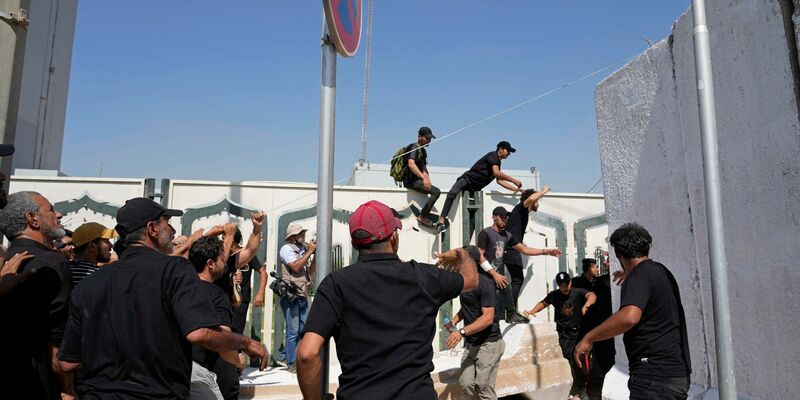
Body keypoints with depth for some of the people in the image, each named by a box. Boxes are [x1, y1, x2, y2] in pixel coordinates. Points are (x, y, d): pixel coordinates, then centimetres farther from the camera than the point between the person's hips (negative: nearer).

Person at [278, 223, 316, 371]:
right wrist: (309, 252, -11)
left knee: (304, 329, 10)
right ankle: (291, 363, 4)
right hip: (291, 296, -7)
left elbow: (311, 272, 13)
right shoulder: (286, 249, -4)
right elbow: (296, 267, -17)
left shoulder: (303, 250, 16)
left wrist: (315, 255, 2)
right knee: (293, 331, -4)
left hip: (303, 296, 7)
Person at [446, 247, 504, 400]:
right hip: (471, 344, 8)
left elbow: (488, 318, -24)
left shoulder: (484, 283, -18)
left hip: (488, 344, -8)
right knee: (466, 382, 3)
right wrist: (454, 321, 6)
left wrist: (462, 332, -33)